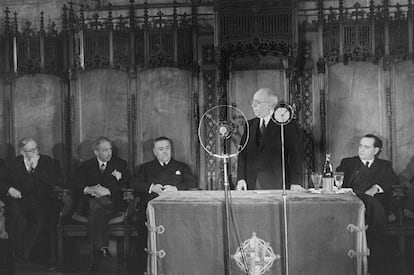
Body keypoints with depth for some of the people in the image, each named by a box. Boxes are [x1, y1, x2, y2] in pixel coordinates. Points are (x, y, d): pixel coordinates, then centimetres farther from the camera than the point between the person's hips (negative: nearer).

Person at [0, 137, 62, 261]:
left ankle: (25, 256, -27)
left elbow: (57, 181, -5)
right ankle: (19, 256, -23)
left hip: (41, 201, -1)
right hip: (18, 200, 1)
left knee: (41, 216, -33)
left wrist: (36, 168, -8)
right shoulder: (12, 164, 13)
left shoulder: (48, 162, 9)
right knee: (19, 217, -33)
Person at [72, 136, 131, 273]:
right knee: (96, 208, -36)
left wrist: (108, 190, -14)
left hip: (111, 200, -1)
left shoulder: (120, 164, 16)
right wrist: (88, 189, -16)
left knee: (96, 209, -35)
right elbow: (76, 183, 6)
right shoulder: (85, 166, 20)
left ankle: (97, 256, -37)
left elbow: (125, 183, 2)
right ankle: (102, 247, -40)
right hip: (89, 202, 1)